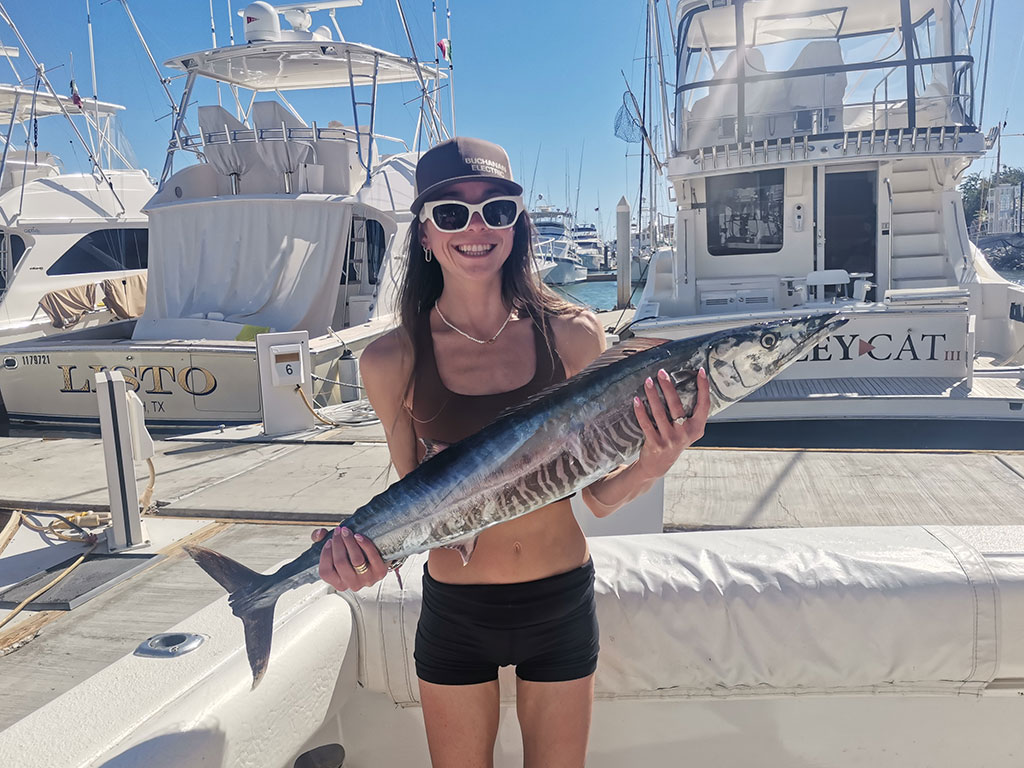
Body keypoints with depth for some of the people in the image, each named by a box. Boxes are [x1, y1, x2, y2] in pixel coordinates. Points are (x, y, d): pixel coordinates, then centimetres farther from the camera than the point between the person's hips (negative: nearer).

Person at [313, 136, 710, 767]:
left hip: (563, 604, 1)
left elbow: (599, 493, -6)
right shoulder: (392, 360, -11)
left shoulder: (573, 334, -10)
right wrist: (361, 540, -20)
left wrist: (657, 461, -26)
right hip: (454, 613, 0)